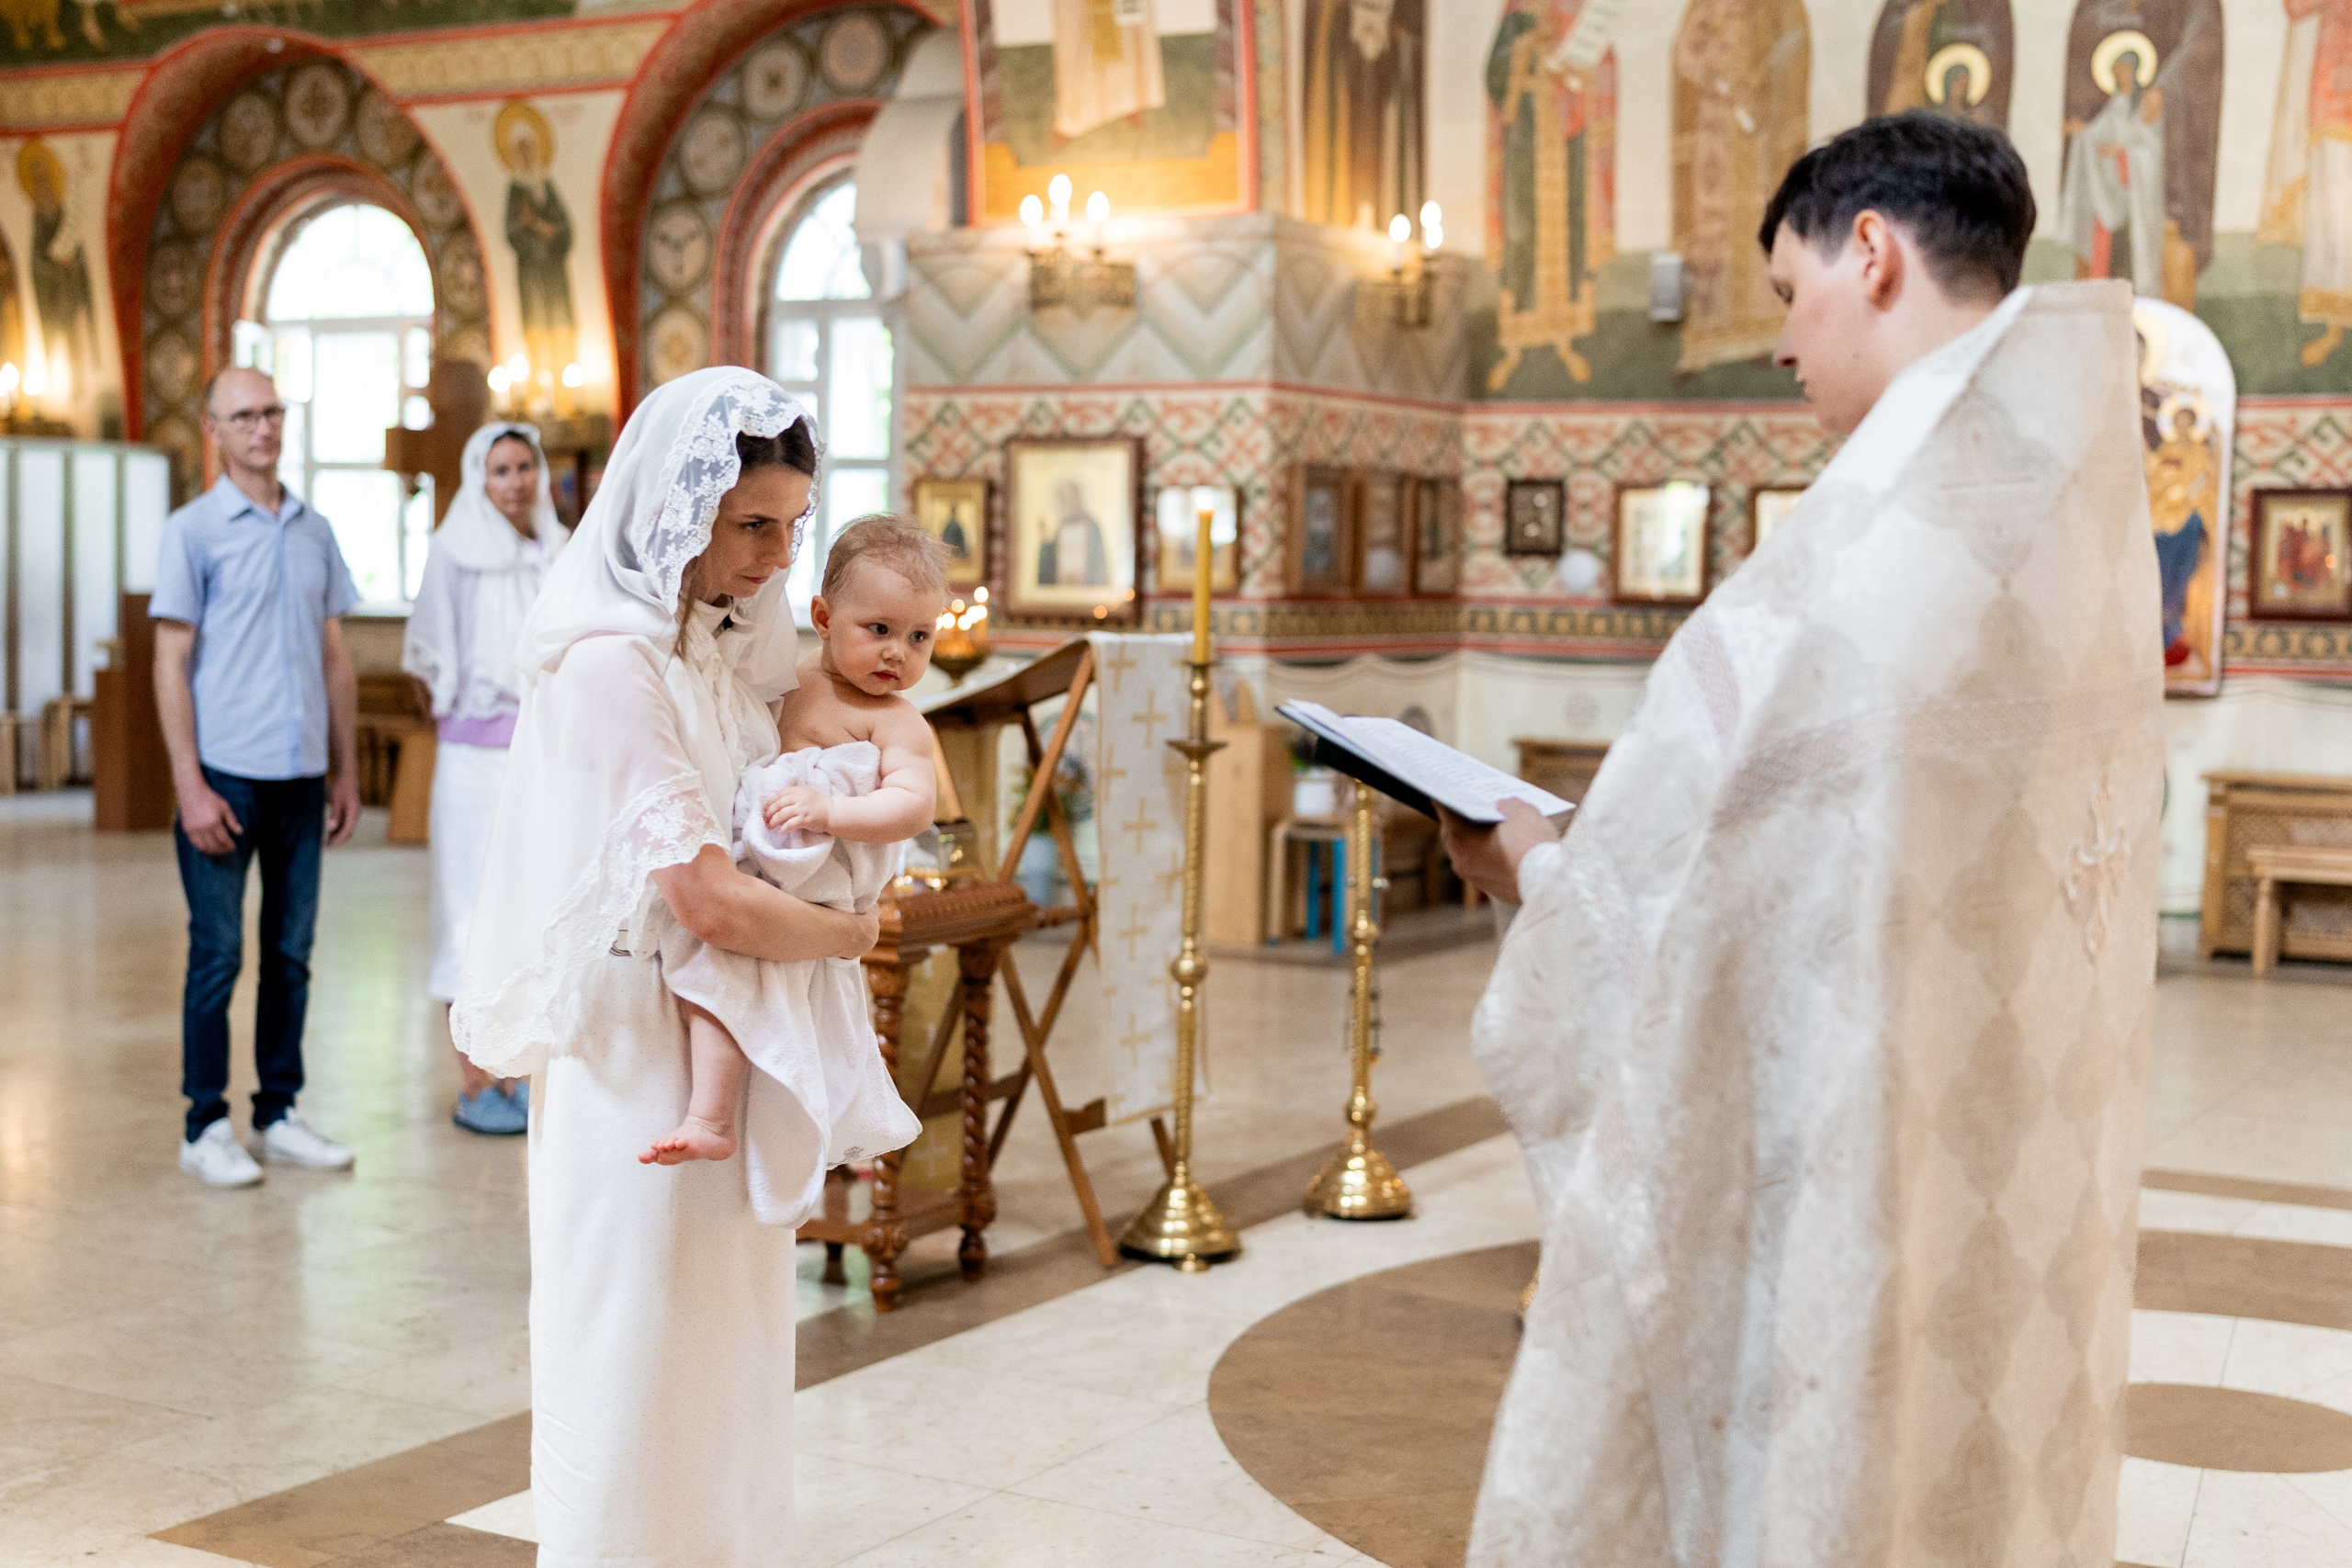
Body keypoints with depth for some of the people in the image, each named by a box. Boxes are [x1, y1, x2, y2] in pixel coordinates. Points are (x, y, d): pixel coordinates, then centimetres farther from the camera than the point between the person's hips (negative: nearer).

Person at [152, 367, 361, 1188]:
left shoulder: (315, 532, 11)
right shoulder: (193, 531, -4)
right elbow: (171, 664, -6)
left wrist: (344, 771, 11)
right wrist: (190, 786, -13)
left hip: (300, 775, 5)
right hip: (226, 773, -5)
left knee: (291, 953, 10)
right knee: (218, 956, 0)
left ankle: (280, 1113, 19)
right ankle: (206, 1127, 9)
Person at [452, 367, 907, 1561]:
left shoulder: (726, 643, 8)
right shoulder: (609, 660, -20)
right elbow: (710, 900, -25)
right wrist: (854, 934, -7)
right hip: (642, 1051, -9)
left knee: (727, 1360, 18)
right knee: (638, 1369, 3)